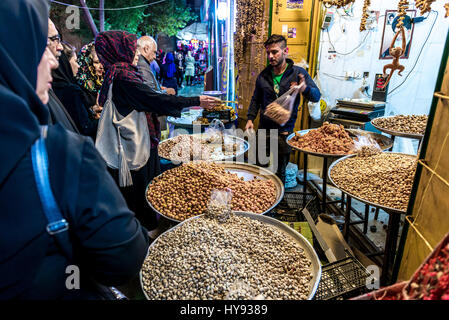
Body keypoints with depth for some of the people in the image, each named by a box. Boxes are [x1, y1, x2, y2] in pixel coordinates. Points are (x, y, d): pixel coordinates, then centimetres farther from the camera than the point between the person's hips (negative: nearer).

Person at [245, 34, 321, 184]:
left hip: (285, 131, -3)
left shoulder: (298, 73, -5)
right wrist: (250, 118, 6)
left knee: (280, 170, 8)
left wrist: (305, 89, -29)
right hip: (264, 128, 3)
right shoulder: (263, 75, 5)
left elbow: (317, 96, -7)